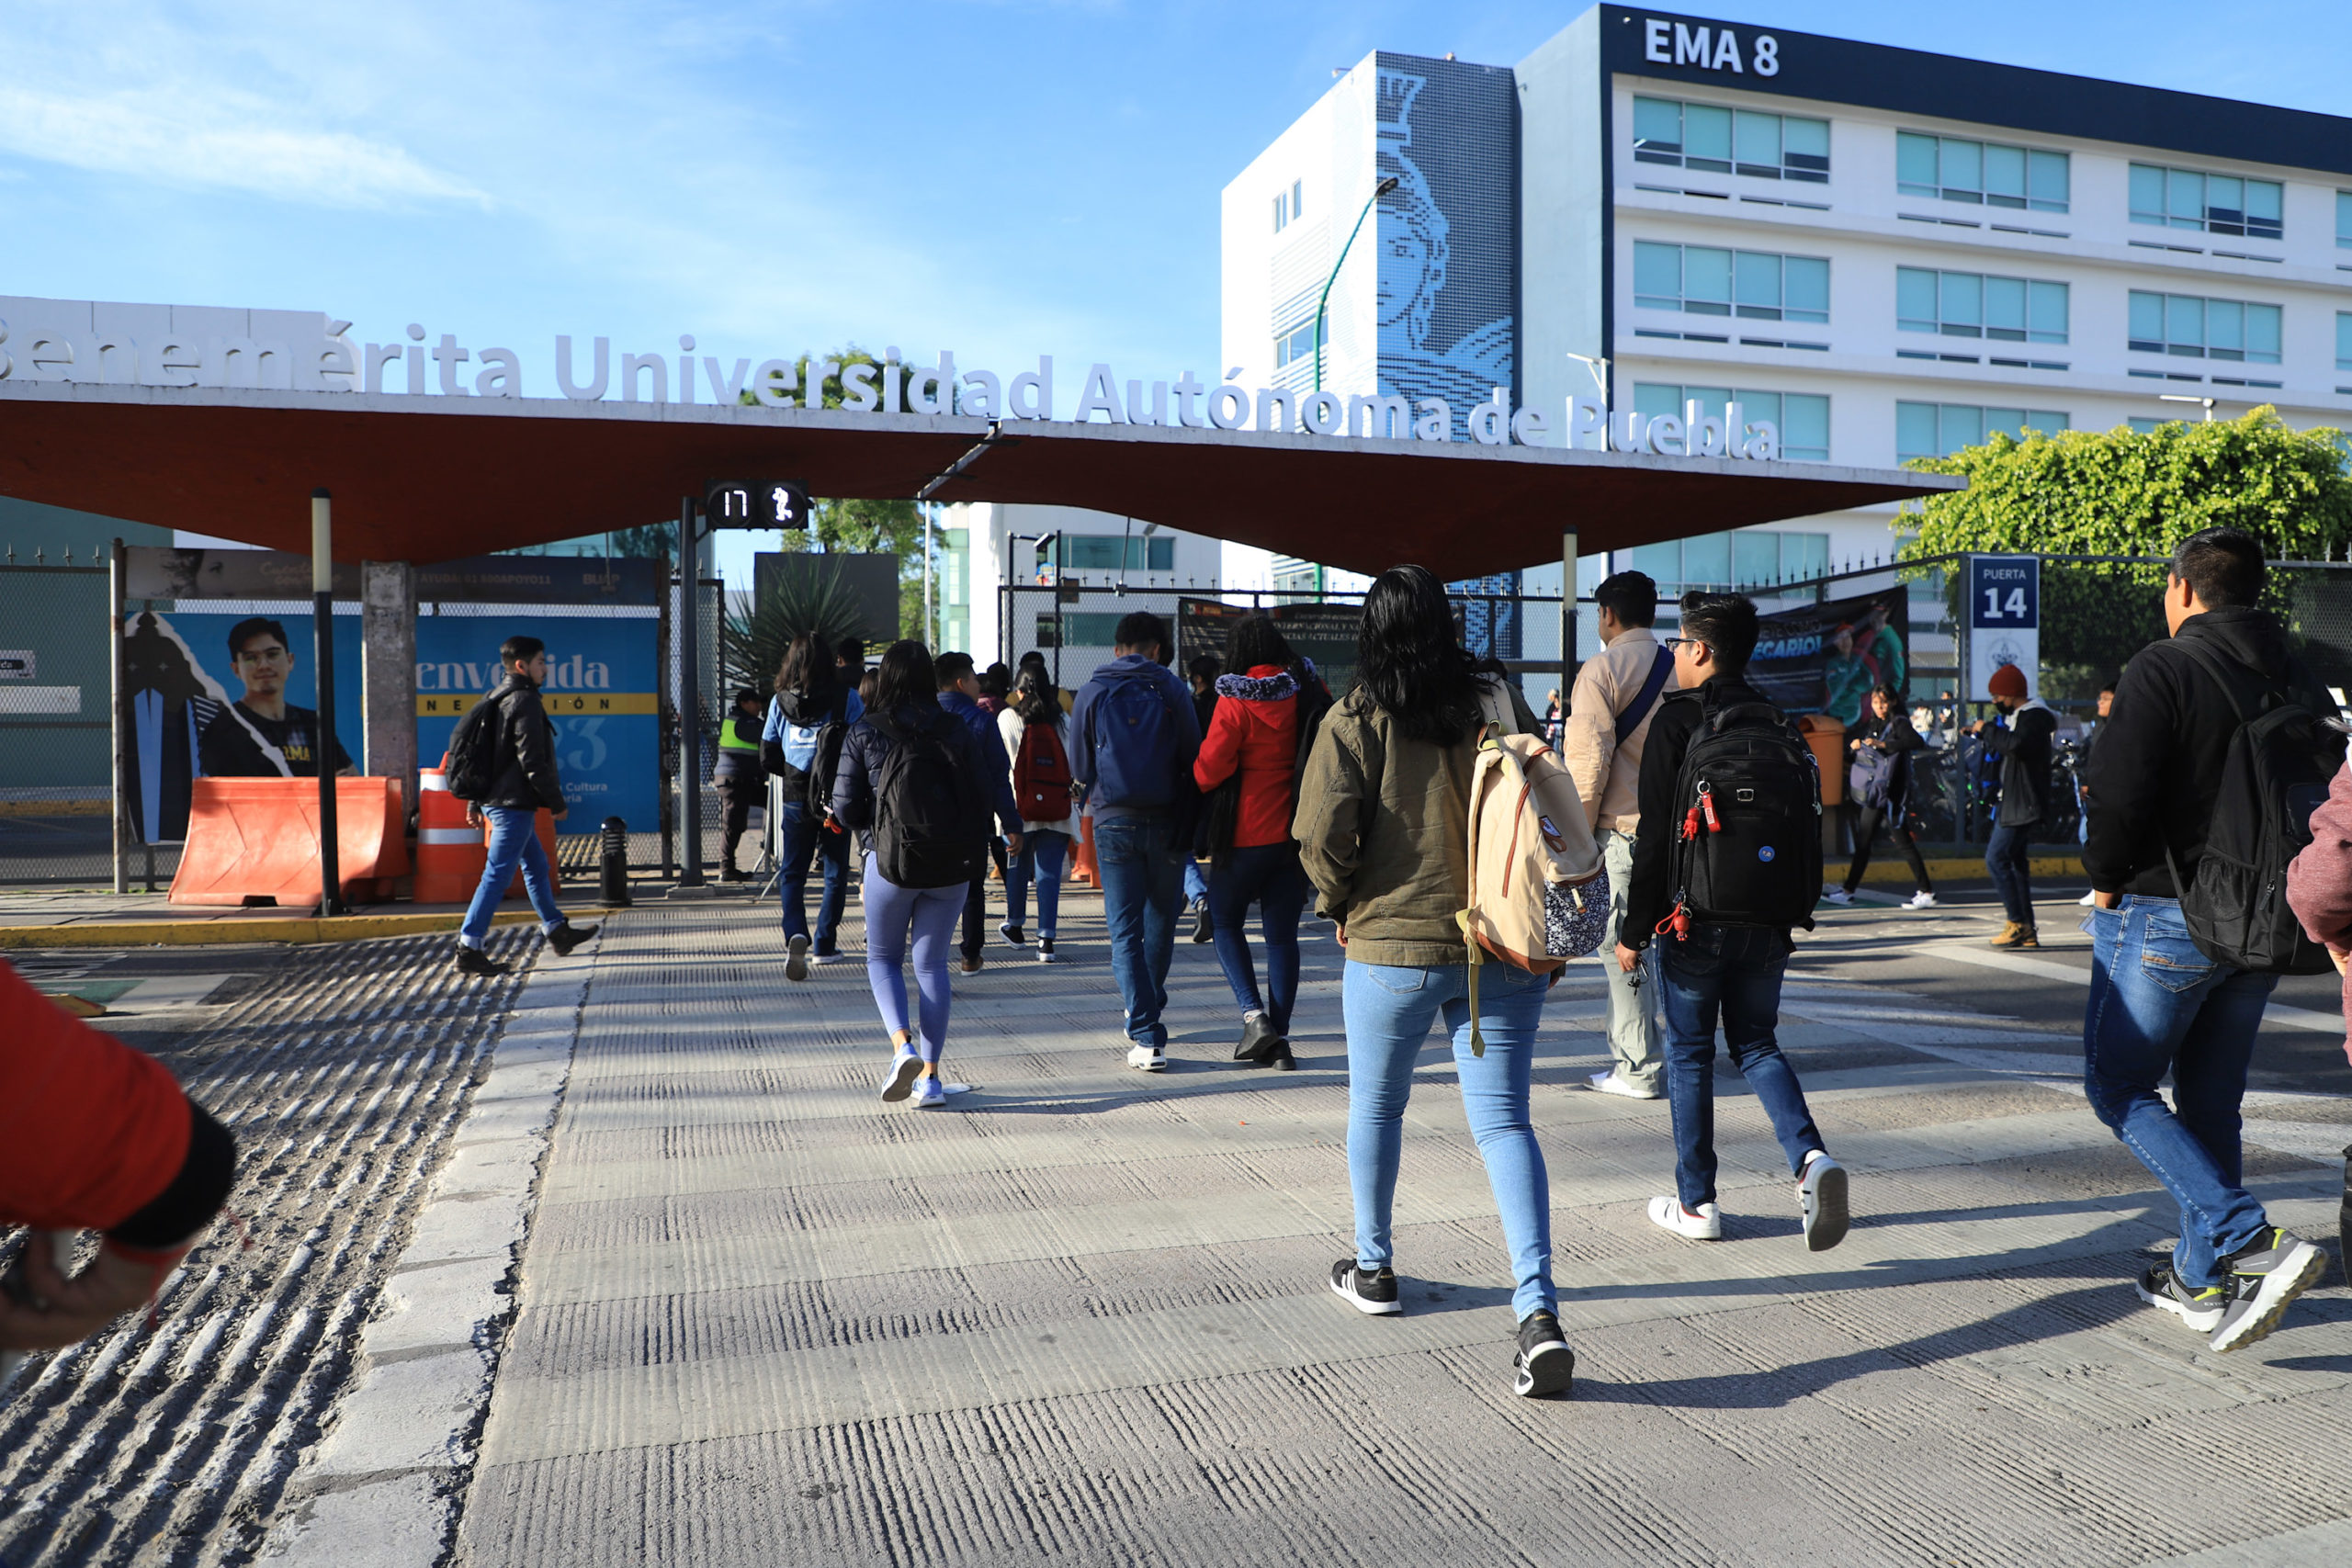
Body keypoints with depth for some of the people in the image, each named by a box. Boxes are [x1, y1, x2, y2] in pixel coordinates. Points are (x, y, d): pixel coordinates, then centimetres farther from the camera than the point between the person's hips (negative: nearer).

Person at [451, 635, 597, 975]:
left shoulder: (495, 700, 15)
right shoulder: (525, 702, -15)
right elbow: (532, 761, -19)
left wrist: (475, 803, 21)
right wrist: (557, 803, -12)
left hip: (494, 800, 11)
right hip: (513, 803, -10)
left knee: (536, 865, 19)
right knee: (497, 875, -8)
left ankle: (557, 931, 29)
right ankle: (469, 949, -6)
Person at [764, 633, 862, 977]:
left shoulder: (780, 702, 1)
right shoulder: (846, 698, -6)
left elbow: (768, 754, 5)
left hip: (795, 799, 1)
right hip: (837, 799, -1)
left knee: (791, 873, 9)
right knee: (835, 872, 12)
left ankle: (795, 934, -14)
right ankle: (825, 945, 14)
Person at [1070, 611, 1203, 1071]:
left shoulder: (1093, 692, 1)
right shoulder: (1171, 690, 0)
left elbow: (1078, 769, 4)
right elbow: (1194, 761, -1)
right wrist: (1187, 826, 12)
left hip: (1114, 822, -1)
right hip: (1166, 822, 1)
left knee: (1125, 931, 1)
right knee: (1161, 923, 18)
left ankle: (1147, 1038, -7)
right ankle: (1146, 1015, 32)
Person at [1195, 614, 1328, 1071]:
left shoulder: (1234, 705, -12)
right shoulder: (1306, 699, 2)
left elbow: (1208, 771, -12)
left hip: (1244, 836, -4)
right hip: (1294, 834, 4)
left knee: (1226, 922, 14)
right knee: (1282, 934, 9)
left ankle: (1254, 1014, -2)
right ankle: (1278, 1040, 9)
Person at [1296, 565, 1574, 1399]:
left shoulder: (1356, 720, -7)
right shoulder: (1500, 700, 2)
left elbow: (1323, 835, -14)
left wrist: (1340, 902, 4)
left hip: (1392, 944, -2)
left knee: (1376, 1107, 19)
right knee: (1503, 1120, 3)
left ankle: (1374, 1268, 34)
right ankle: (1537, 1309, -9)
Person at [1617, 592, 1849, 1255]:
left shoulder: (1676, 720, -10)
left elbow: (1656, 834, -13)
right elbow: (1804, 822, 10)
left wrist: (1634, 930, -7)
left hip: (1695, 919, -5)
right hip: (1768, 923, 5)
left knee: (1689, 1054, 8)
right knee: (1756, 1044, 17)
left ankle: (1696, 1203, 15)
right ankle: (1810, 1158, -5)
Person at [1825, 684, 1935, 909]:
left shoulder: (1899, 724, -6)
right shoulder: (1870, 725, 14)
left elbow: (1917, 742, -25)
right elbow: (1847, 738, 27)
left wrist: (1883, 744, -29)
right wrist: (1854, 743, 4)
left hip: (1891, 793, -7)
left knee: (1903, 842, -5)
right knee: (1862, 841, 10)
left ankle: (1926, 892, 1)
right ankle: (1848, 890, 16)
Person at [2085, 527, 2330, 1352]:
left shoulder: (2162, 669, -13)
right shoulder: (2298, 681, 8)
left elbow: (2120, 794, -21)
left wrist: (2105, 880, -5)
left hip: (2164, 917, -7)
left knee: (2118, 1084, 6)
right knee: (2211, 1097, 16)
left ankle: (2252, 1243, -8)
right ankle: (2203, 1278, 23)